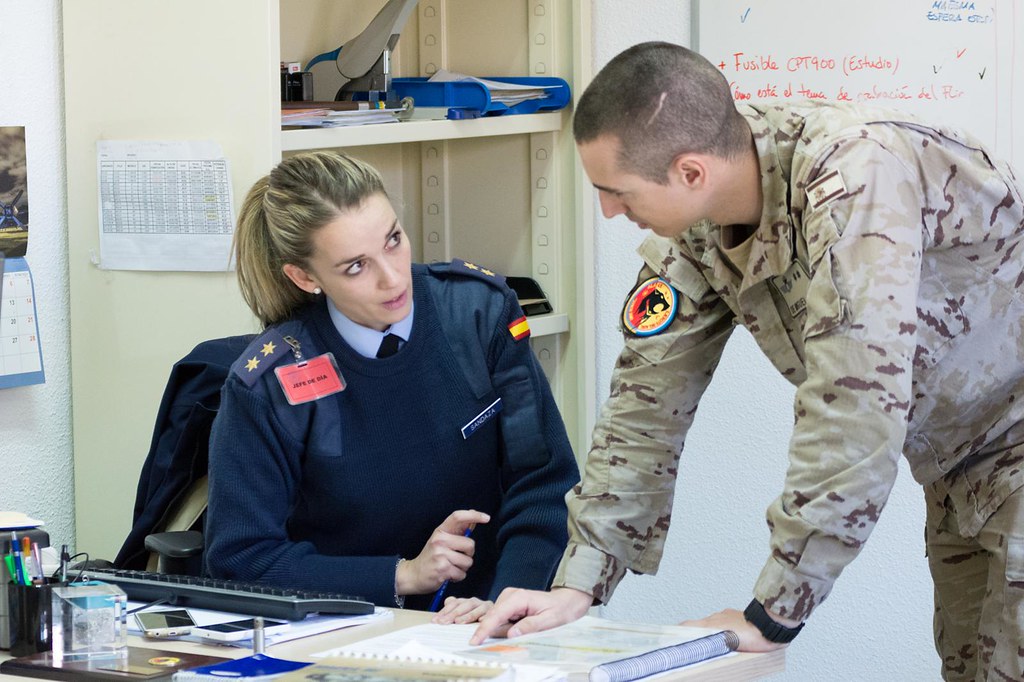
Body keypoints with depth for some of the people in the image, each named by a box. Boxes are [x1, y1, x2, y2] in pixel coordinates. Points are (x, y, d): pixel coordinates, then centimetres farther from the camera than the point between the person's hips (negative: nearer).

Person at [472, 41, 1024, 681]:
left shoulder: (854, 179, -33)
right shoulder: (696, 225, -8)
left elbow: (852, 416, -35)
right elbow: (651, 395, -2)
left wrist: (771, 616, -29)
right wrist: (578, 586, -7)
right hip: (959, 463, 7)